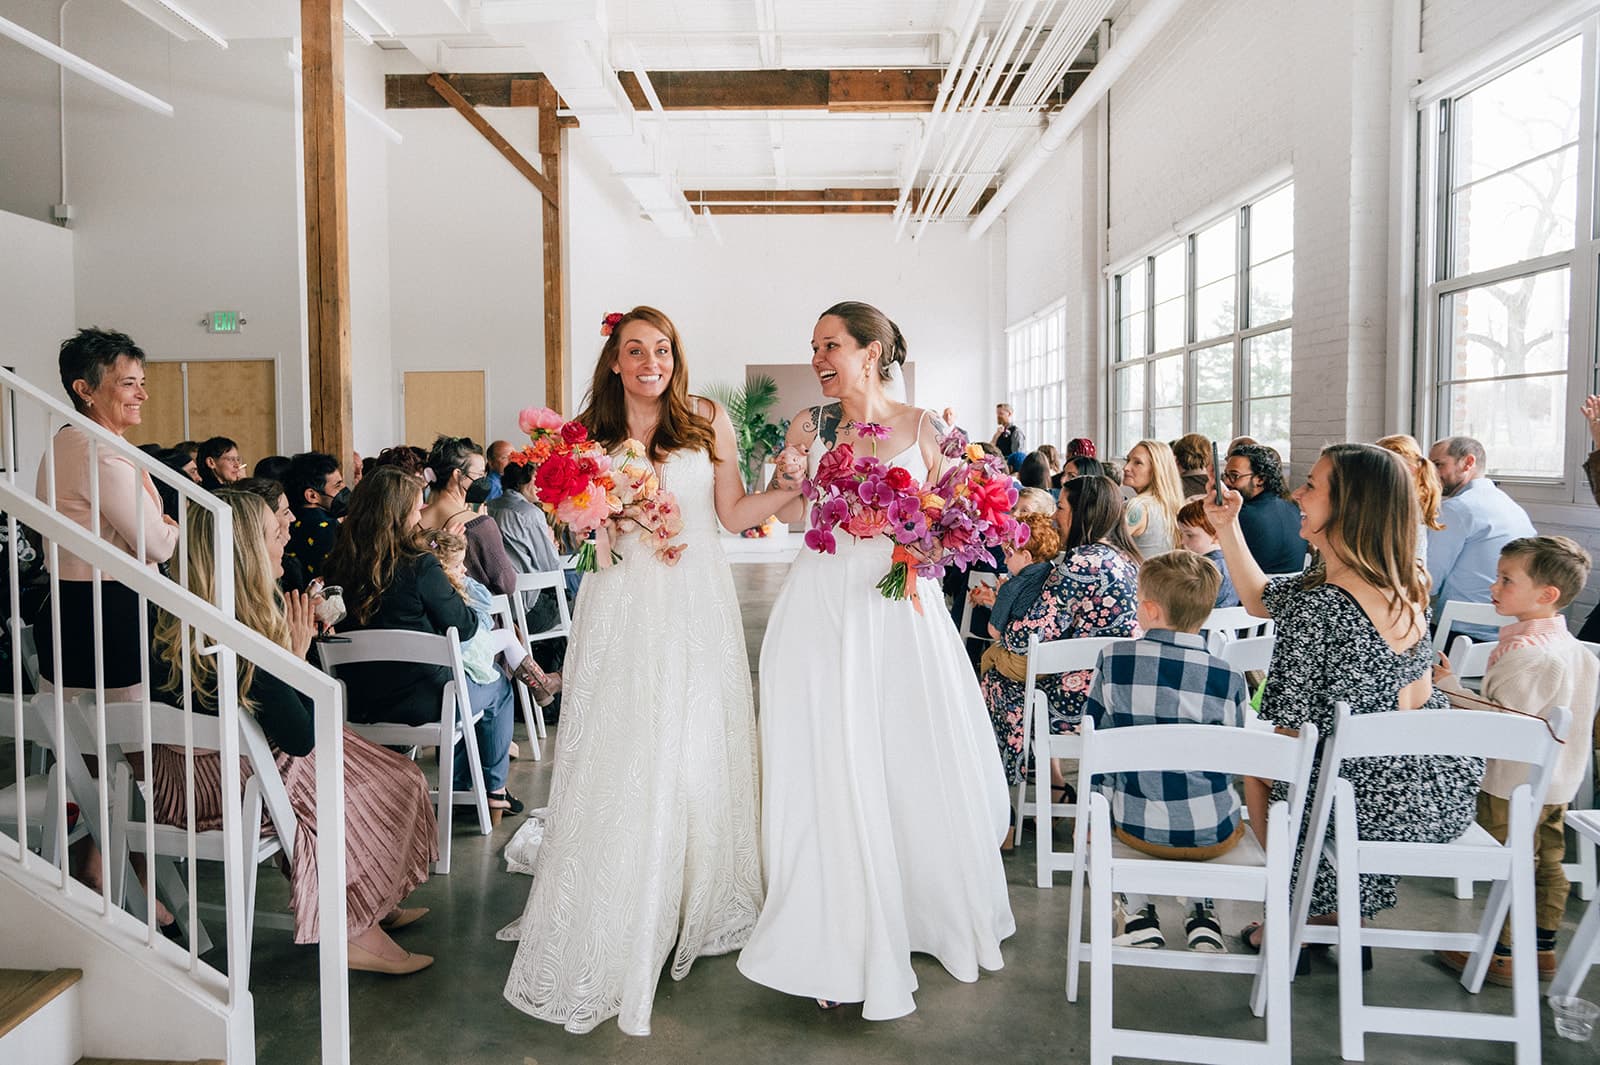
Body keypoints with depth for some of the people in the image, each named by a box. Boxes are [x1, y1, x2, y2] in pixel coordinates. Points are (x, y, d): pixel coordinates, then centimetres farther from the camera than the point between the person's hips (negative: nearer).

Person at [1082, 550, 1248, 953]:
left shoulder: (1114, 659, -9)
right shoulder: (1228, 678, -8)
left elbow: (1095, 738, -1)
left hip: (1137, 829, -1)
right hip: (1213, 835, 1)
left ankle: (1138, 914, 20)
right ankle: (1201, 913, 25)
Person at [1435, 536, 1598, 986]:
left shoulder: (1526, 654, -27)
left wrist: (1449, 686, -25)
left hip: (1515, 785, -9)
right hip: (1558, 781, 9)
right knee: (1549, 864, 18)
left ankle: (1505, 956, 16)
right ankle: (1543, 949, 31)